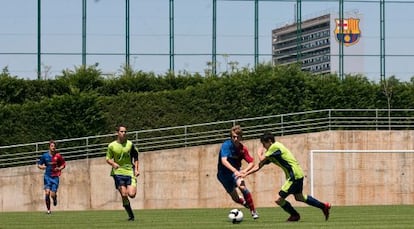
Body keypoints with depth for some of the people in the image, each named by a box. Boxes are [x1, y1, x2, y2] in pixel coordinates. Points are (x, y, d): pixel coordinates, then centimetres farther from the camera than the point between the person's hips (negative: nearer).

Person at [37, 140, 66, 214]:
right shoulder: (45, 156, 1)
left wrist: (59, 168, -10)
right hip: (47, 176, 1)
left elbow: (63, 164, 9)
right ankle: (48, 209, 1)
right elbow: (39, 165, 11)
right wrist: (42, 167, -11)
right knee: (47, 193, -12)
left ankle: (55, 197, 31)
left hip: (55, 177, -1)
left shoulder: (58, 156, -2)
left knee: (53, 195, -8)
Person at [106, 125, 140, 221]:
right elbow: (108, 159, 9)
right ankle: (131, 215, 4)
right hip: (118, 172, 0)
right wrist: (113, 163, -13)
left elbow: (135, 158, 13)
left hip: (130, 171, 0)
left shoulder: (130, 144, 2)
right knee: (124, 195, -10)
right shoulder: (112, 146, 0)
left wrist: (136, 169, 1)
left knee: (131, 194, -15)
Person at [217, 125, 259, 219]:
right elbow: (224, 161, -32)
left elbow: (251, 163, -2)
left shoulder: (243, 149, -8)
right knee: (235, 198, 1)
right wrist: (235, 171, -44)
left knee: (242, 186, -28)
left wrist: (244, 170, -24)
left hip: (236, 171, 1)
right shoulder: (226, 145, -20)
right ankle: (245, 203, 38)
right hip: (224, 174, -1)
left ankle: (253, 211, -18)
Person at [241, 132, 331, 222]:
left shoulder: (275, 147, -14)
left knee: (279, 200, -8)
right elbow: (259, 166, 18)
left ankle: (295, 215, 14)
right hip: (298, 174, 11)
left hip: (294, 176, -11)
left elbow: (262, 160, -16)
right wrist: (245, 174, 15)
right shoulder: (270, 153, 15)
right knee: (298, 197, 28)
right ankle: (324, 206, 37)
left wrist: (260, 154, 7)